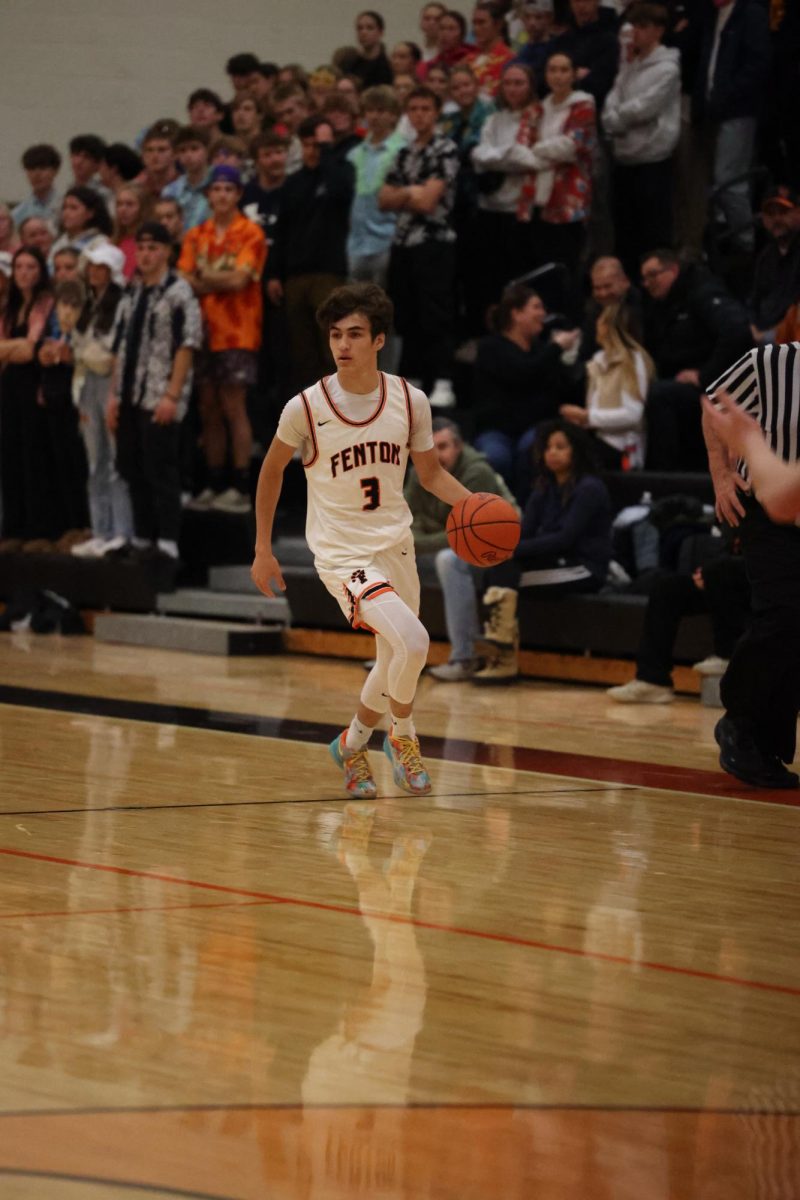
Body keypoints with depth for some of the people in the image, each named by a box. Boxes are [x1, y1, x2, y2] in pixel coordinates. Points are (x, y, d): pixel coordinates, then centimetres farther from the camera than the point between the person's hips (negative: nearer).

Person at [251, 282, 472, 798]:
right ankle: (403, 735, 3)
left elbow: (431, 472, 10)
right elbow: (272, 470, 4)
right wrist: (263, 550, 6)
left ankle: (352, 743, 42)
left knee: (397, 666, 14)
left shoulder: (410, 401, -4)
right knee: (412, 641, -24)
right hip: (342, 554, -5)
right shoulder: (306, 408, -12)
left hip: (396, 546, 5)